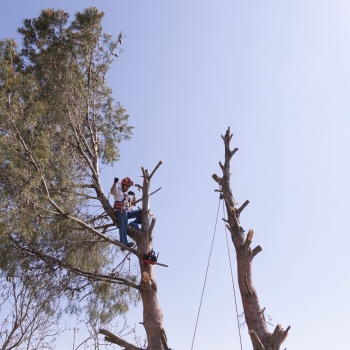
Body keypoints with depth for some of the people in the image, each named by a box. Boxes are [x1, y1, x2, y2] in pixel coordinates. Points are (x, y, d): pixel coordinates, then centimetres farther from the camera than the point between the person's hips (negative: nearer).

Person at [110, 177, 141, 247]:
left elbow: (134, 204, 26)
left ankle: (133, 224, -17)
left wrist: (133, 195, 10)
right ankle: (124, 243, -41)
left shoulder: (128, 194, 29)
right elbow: (112, 192, -16)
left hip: (128, 212, 8)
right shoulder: (118, 191, 8)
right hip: (120, 211, -7)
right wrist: (115, 182, -29)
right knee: (123, 225, -29)